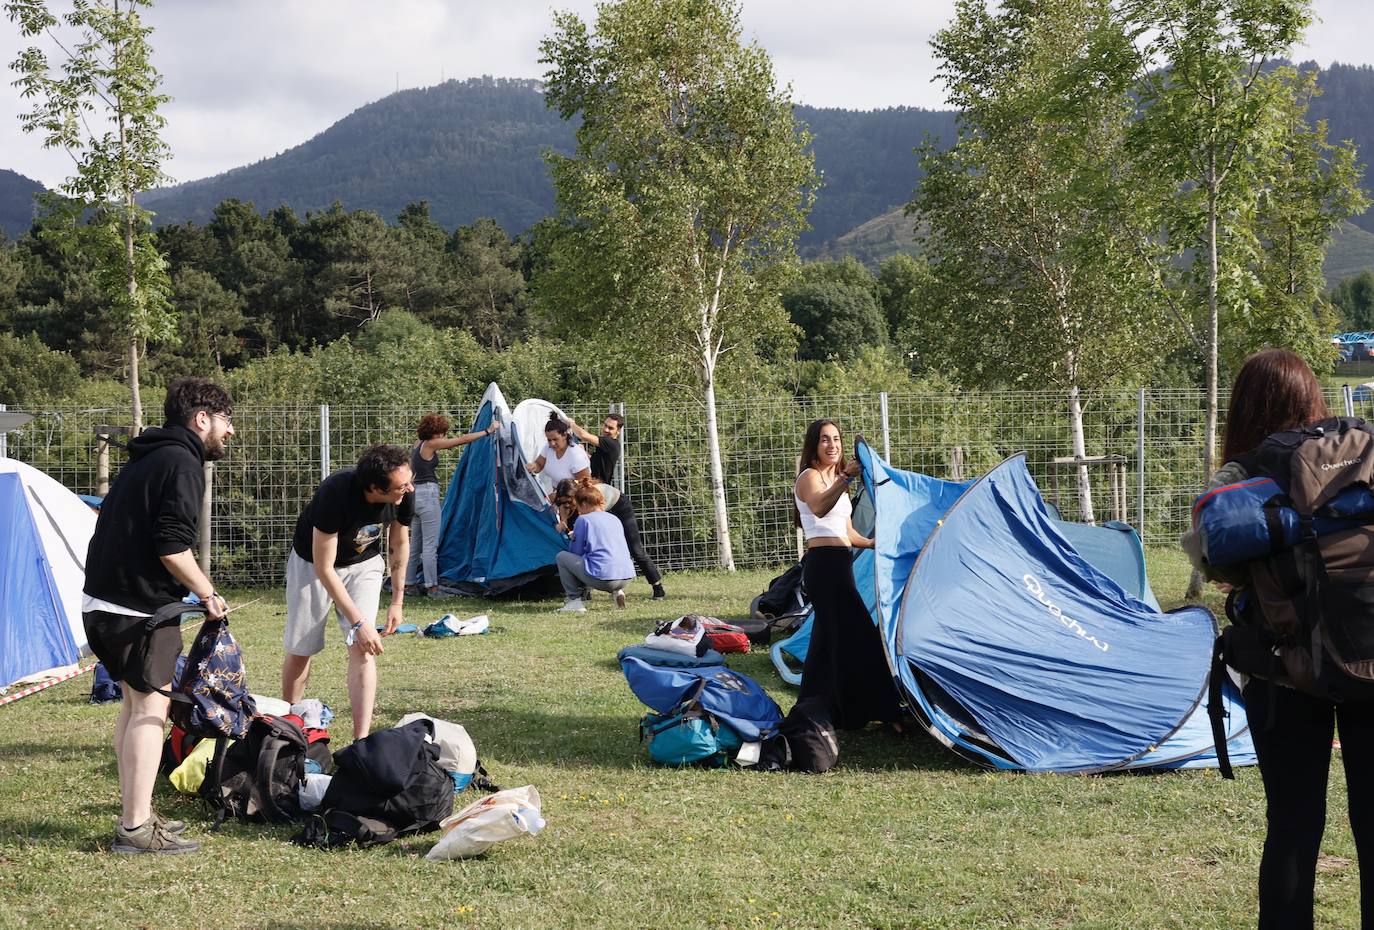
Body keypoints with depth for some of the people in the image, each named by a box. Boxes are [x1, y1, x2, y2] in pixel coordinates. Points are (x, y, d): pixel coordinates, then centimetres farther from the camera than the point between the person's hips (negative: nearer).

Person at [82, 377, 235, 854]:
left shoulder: (146, 459, 19)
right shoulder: (182, 463, -12)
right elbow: (172, 547, -22)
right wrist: (208, 594, -10)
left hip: (101, 602, 10)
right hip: (140, 608, -10)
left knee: (135, 703, 17)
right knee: (150, 708, -7)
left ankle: (135, 814, 23)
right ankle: (136, 828, -7)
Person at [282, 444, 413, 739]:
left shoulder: (405, 494, -24)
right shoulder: (335, 494, -39)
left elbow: (399, 544, -2)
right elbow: (324, 568, -30)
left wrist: (397, 601, 3)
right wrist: (359, 623, -30)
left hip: (363, 563, 3)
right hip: (313, 563, -3)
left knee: (362, 648, -13)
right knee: (299, 651, 4)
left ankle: (361, 740, -15)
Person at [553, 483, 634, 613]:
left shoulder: (583, 519, 2)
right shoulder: (615, 519, 20)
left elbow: (576, 552, 7)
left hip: (602, 578, -7)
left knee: (561, 557, 11)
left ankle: (574, 600, 5)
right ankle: (617, 591, 14)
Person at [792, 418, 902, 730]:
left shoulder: (834, 481, 21)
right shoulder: (810, 477, -8)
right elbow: (819, 507, -33)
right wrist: (844, 478, -45)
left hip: (838, 564, 10)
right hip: (824, 562, -10)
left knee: (829, 638, 14)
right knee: (856, 635, -13)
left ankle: (812, 706, 22)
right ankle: (877, 709, -15)